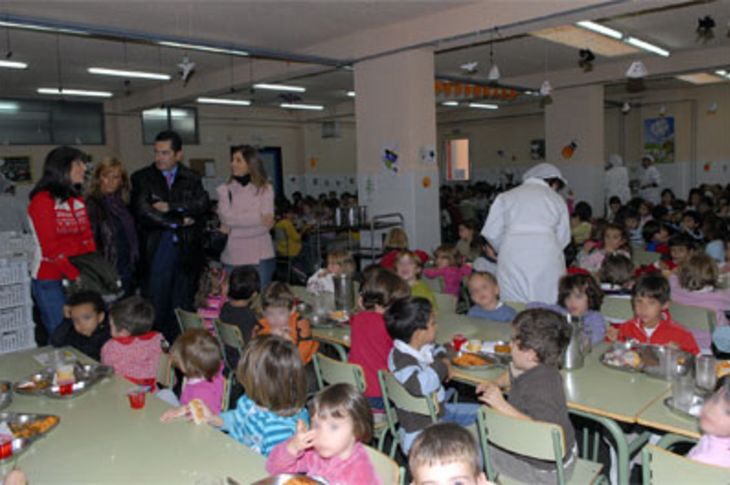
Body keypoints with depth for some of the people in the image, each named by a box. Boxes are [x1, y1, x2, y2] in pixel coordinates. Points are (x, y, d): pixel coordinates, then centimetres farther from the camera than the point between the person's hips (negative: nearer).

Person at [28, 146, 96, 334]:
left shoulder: (78, 200, 11)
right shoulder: (42, 201, -9)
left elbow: (87, 239, 7)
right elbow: (50, 247, -14)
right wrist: (75, 275, -17)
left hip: (79, 277, 6)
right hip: (50, 280, -6)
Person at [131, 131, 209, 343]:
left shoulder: (191, 178, 10)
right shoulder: (142, 178, 4)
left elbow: (202, 204, -8)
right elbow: (143, 212, -8)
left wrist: (170, 206, -14)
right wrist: (178, 222, -8)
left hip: (186, 252, 2)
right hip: (156, 252, -1)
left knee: (182, 309, 8)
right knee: (155, 310, 1)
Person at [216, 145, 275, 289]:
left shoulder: (265, 189, 2)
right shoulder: (225, 189, 7)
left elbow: (267, 224, -8)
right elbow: (226, 217, -9)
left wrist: (233, 230, -9)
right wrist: (259, 218, -11)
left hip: (260, 255, -1)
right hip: (233, 256, 1)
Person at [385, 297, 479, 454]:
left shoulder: (423, 347, 0)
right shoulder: (401, 359, -28)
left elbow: (437, 349, 24)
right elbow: (419, 385, -47)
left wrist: (444, 359, 0)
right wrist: (441, 367, -28)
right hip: (420, 431, -10)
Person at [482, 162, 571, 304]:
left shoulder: (505, 196, 13)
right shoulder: (557, 199, 14)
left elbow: (491, 233, 6)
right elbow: (563, 238, 11)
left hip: (512, 259, 0)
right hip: (546, 257, 0)